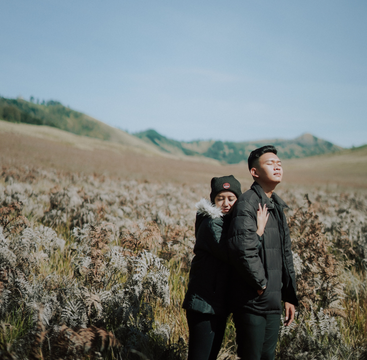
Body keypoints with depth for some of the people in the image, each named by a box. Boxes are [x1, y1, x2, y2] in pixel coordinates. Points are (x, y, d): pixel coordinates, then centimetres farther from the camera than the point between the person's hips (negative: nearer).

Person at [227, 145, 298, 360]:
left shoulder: (277, 206, 14)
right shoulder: (248, 203, -16)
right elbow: (243, 249, -29)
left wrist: (289, 296, 18)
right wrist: (260, 284, -17)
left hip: (273, 302, 9)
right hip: (252, 302, -8)